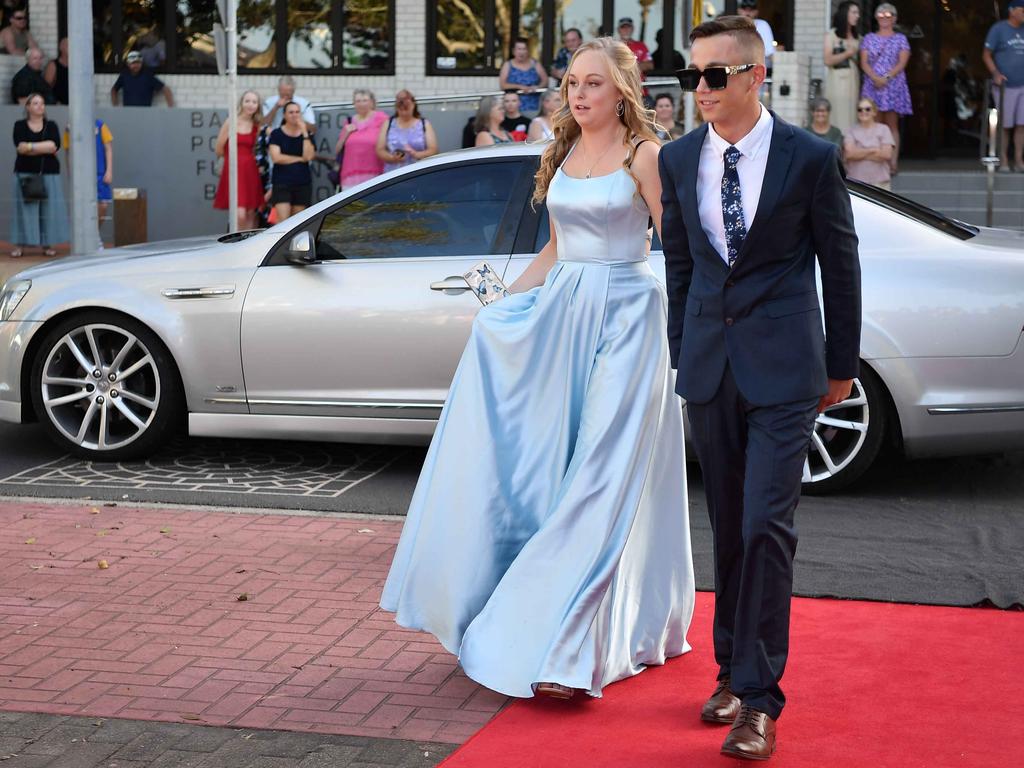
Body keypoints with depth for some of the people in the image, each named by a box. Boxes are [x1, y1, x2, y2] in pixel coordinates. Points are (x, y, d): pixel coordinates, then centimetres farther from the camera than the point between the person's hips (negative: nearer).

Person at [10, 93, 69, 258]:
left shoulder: (51, 126, 9)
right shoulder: (20, 126, 6)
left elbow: (54, 146, -8)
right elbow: (20, 147, -11)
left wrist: (30, 147, -12)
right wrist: (44, 148, -14)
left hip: (49, 173, 1)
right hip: (25, 173, -1)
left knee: (49, 209, -1)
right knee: (25, 208, -4)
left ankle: (47, 245, 5)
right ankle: (20, 246, -4)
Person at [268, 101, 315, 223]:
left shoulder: (307, 134, 10)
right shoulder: (276, 134, 3)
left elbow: (309, 156, -7)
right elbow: (276, 157, -10)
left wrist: (304, 133, -10)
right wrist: (300, 159, -4)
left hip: (303, 182, 3)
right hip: (281, 183, -3)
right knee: (283, 221, -13)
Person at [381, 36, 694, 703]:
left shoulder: (645, 156, -5)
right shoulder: (563, 156, 13)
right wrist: (507, 303, 15)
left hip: (625, 320, -6)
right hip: (561, 316, 6)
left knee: (603, 479, -8)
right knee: (550, 467, 7)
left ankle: (573, 648, -8)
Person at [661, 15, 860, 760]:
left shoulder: (810, 157, -6)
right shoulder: (679, 159, 4)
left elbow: (841, 264, 2)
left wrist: (842, 364, 6)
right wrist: (684, 354, 14)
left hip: (783, 367, -4)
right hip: (709, 365, 4)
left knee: (766, 526, -10)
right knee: (728, 528, 12)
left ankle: (758, 697, -3)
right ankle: (734, 669, 25)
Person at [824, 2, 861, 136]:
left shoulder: (857, 37, 16)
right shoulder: (831, 34, 3)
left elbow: (861, 61, 19)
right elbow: (828, 60, -5)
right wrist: (848, 53, -7)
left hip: (854, 79, 5)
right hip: (837, 80, -5)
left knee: (852, 116, -1)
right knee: (838, 117, -9)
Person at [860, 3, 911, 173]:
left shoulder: (901, 38, 8)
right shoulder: (869, 38, 13)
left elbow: (902, 63, -2)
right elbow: (864, 62, 4)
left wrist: (886, 77, -16)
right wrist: (875, 77, -14)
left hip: (894, 85, -2)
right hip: (872, 85, 2)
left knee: (892, 125, -4)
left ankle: (892, 163, -7)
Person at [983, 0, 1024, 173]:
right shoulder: (998, 29, -5)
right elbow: (986, 55, -4)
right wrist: (995, 73, -19)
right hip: (1005, 86, -4)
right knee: (1005, 125, 0)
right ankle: (1003, 161, 10)